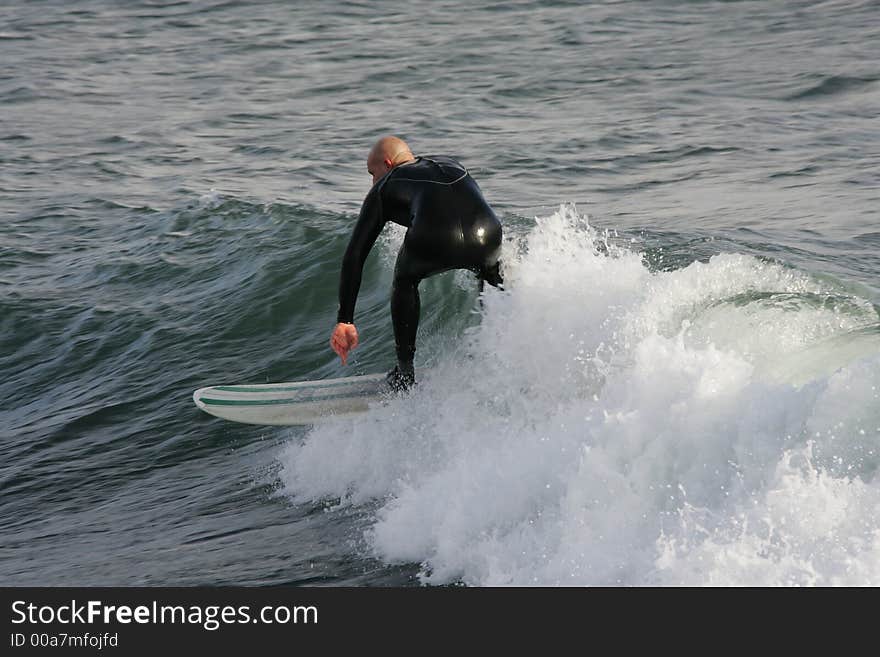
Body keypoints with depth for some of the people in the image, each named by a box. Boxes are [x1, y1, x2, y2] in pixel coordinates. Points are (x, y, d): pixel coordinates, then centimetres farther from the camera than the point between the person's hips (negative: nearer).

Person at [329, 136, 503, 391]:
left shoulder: (384, 188, 27)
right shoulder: (450, 163, 39)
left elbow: (355, 255, 22)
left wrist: (345, 321, 22)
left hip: (434, 243, -3)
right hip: (486, 236, 3)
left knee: (405, 281, 32)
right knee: (491, 271, 39)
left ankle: (405, 374, 29)